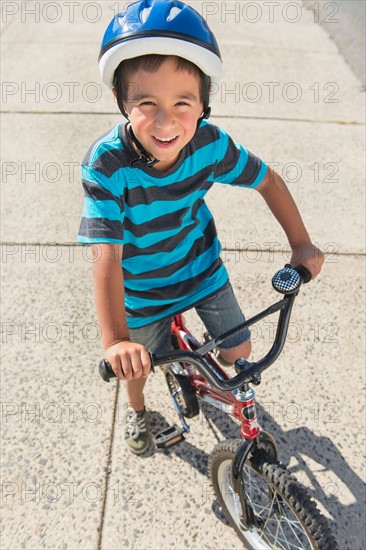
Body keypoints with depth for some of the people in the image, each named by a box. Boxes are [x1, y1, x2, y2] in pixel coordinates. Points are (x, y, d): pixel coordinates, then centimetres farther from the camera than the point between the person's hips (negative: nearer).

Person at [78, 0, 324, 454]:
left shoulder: (210, 144, -23)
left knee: (239, 351, 9)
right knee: (137, 362, 18)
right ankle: (135, 409, 55)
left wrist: (301, 244, -7)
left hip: (201, 267, 2)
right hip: (141, 286, -1)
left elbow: (268, 181, -7)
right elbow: (106, 256, -35)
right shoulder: (106, 164, -32)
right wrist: (115, 341, -40)